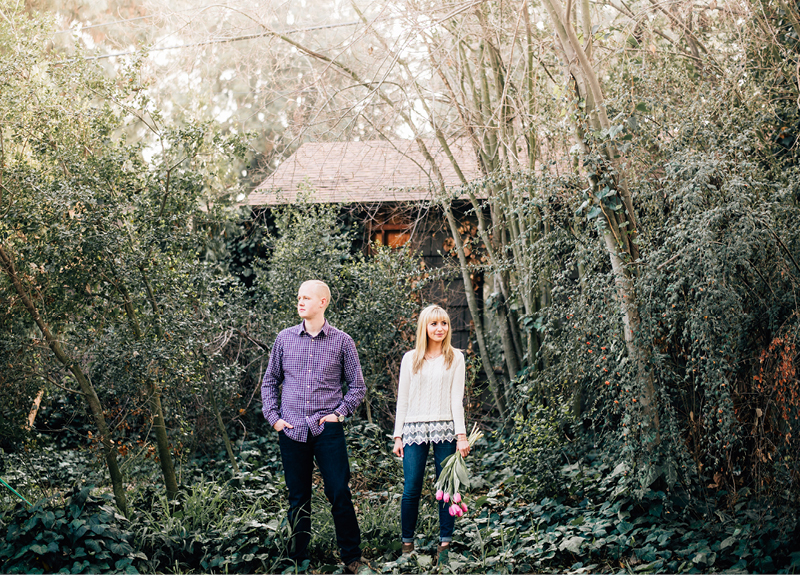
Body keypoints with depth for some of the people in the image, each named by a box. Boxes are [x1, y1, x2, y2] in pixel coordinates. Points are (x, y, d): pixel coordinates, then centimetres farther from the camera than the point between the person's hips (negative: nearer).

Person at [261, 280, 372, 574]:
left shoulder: (342, 341, 2)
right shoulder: (285, 338, 8)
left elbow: (357, 386, 8)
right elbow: (270, 381, 15)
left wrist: (339, 413, -3)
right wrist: (273, 416, 5)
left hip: (327, 429, -2)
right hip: (291, 430, 2)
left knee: (339, 493, -4)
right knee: (298, 499, 9)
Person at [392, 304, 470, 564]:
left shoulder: (455, 357, 7)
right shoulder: (410, 358, 9)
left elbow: (457, 397, 3)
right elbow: (402, 399, 10)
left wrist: (461, 434, -5)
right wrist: (398, 435, 5)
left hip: (445, 430, 0)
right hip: (415, 430, 0)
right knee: (411, 490, -2)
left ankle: (444, 544, 11)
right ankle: (407, 543, 11)